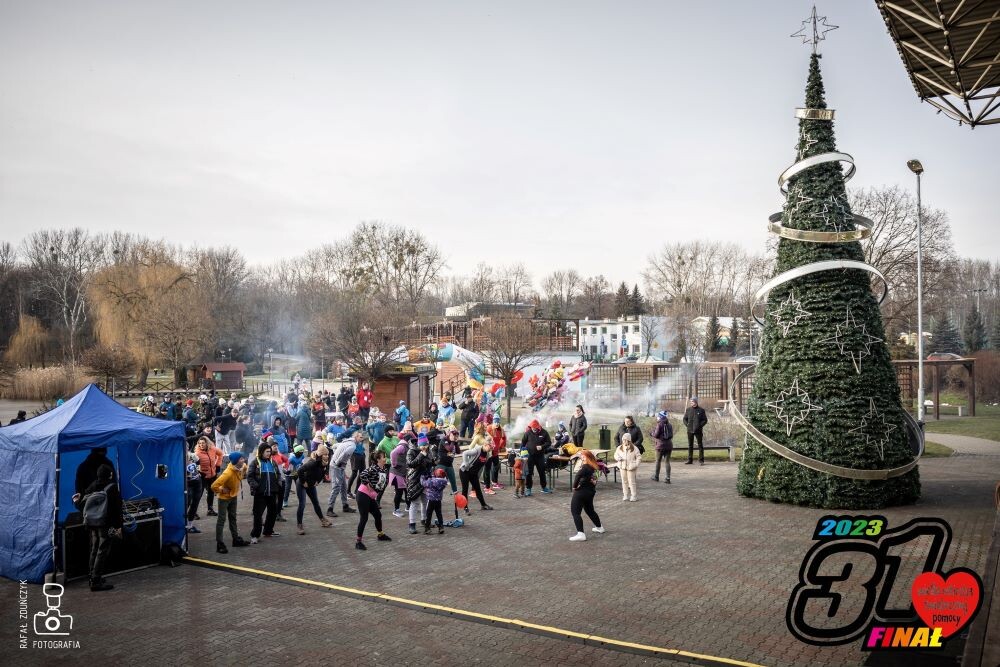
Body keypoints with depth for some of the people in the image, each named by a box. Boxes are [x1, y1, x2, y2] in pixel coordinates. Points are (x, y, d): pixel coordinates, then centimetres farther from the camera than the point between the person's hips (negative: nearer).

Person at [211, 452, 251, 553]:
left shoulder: (242, 467, -14)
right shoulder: (228, 473, -35)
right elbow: (214, 486, -38)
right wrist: (221, 490, -19)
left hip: (234, 496, 8)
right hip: (225, 497, -8)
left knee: (233, 518, 19)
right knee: (222, 519, -3)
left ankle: (236, 539, 30)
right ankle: (219, 544, 1)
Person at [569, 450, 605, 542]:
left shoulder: (585, 468, -21)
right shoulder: (593, 467, 2)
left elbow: (578, 475, -37)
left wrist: (574, 486, -24)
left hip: (581, 492, -9)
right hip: (591, 492, 9)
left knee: (575, 512, -5)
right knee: (590, 510, 28)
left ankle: (581, 534, -14)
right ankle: (599, 527, 45)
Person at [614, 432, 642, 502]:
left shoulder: (634, 448, -4)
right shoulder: (619, 448, 5)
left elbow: (639, 457, 0)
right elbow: (616, 455, 12)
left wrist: (636, 464, -11)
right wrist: (619, 458, -10)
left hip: (631, 467, -4)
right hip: (622, 467, 4)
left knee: (632, 481, -1)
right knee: (624, 481, 9)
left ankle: (634, 496, 6)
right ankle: (625, 495, 18)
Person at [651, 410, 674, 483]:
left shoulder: (659, 425, -11)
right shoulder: (669, 425, 6)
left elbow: (656, 435, -13)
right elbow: (671, 435, 11)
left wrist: (652, 433, 9)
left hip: (661, 445, -5)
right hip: (669, 445, 5)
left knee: (658, 461, 11)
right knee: (667, 461, 6)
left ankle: (656, 477, 20)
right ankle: (668, 478, 2)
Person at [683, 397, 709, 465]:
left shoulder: (701, 410, 0)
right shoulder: (688, 410, 7)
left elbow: (705, 420, 2)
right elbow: (685, 419, 13)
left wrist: (700, 425, -12)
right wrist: (687, 425, -4)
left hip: (698, 430, -2)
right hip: (690, 430, 3)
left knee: (700, 445, 0)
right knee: (690, 445, 8)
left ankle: (701, 460, 5)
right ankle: (690, 460, 15)